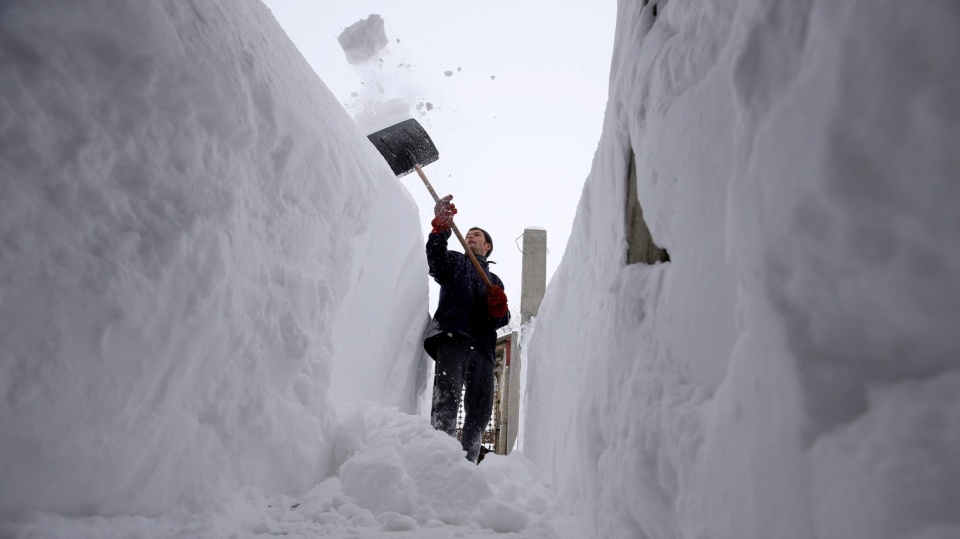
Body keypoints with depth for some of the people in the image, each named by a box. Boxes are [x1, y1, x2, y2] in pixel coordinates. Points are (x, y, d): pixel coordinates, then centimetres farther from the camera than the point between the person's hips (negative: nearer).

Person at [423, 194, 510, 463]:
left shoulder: (495, 281, 32)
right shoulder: (455, 261, 23)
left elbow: (502, 319, 19)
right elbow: (436, 262, -3)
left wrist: (499, 308, -7)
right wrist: (441, 227, -20)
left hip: (482, 346, 5)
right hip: (453, 337, -4)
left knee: (480, 411, -1)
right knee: (447, 399, -22)